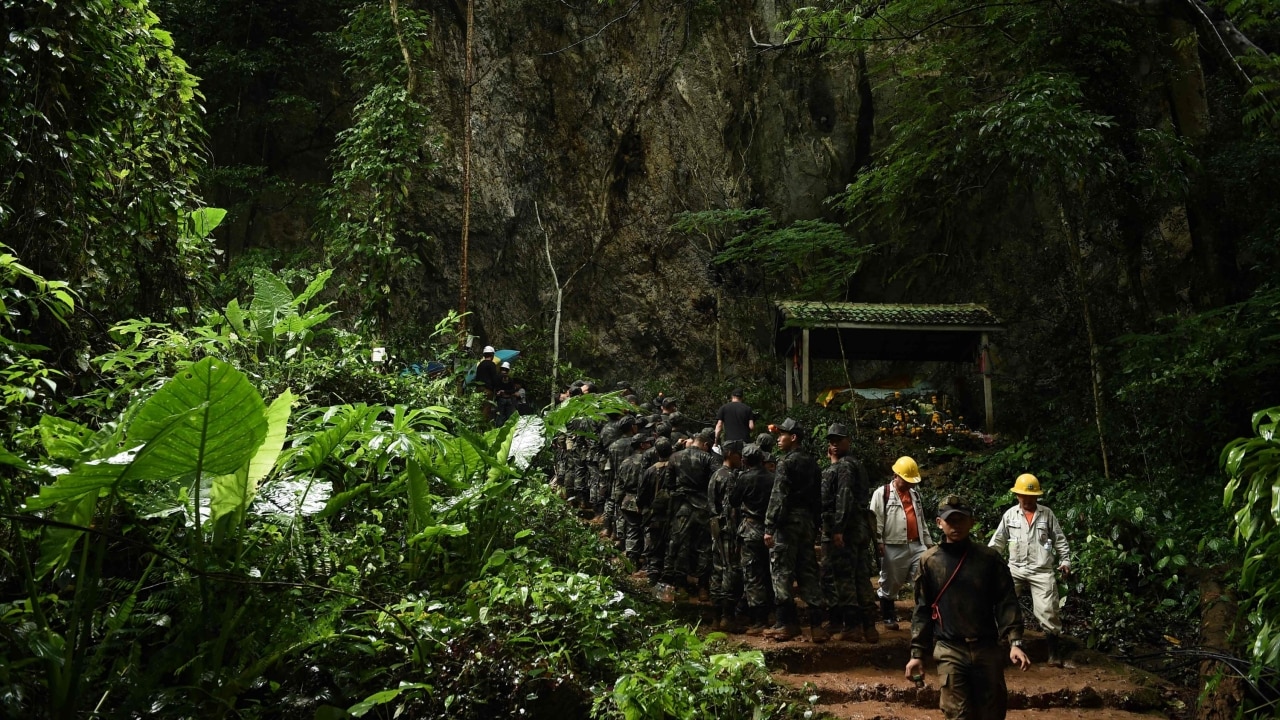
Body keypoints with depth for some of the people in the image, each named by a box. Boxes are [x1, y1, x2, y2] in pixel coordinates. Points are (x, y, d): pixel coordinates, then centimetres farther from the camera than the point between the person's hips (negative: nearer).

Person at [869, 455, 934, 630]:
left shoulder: (915, 494, 19)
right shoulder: (881, 494, -3)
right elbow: (875, 521, -9)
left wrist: (928, 541, 21)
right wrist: (879, 543, -15)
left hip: (917, 546, 5)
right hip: (894, 548, -5)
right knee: (890, 585, 5)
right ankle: (889, 619, 20)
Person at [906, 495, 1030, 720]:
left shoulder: (989, 558, 3)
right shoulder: (930, 561, 3)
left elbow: (1006, 602, 1)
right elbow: (923, 610, 6)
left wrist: (1015, 642, -12)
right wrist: (917, 653, 3)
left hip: (987, 649, 1)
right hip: (950, 651, -1)